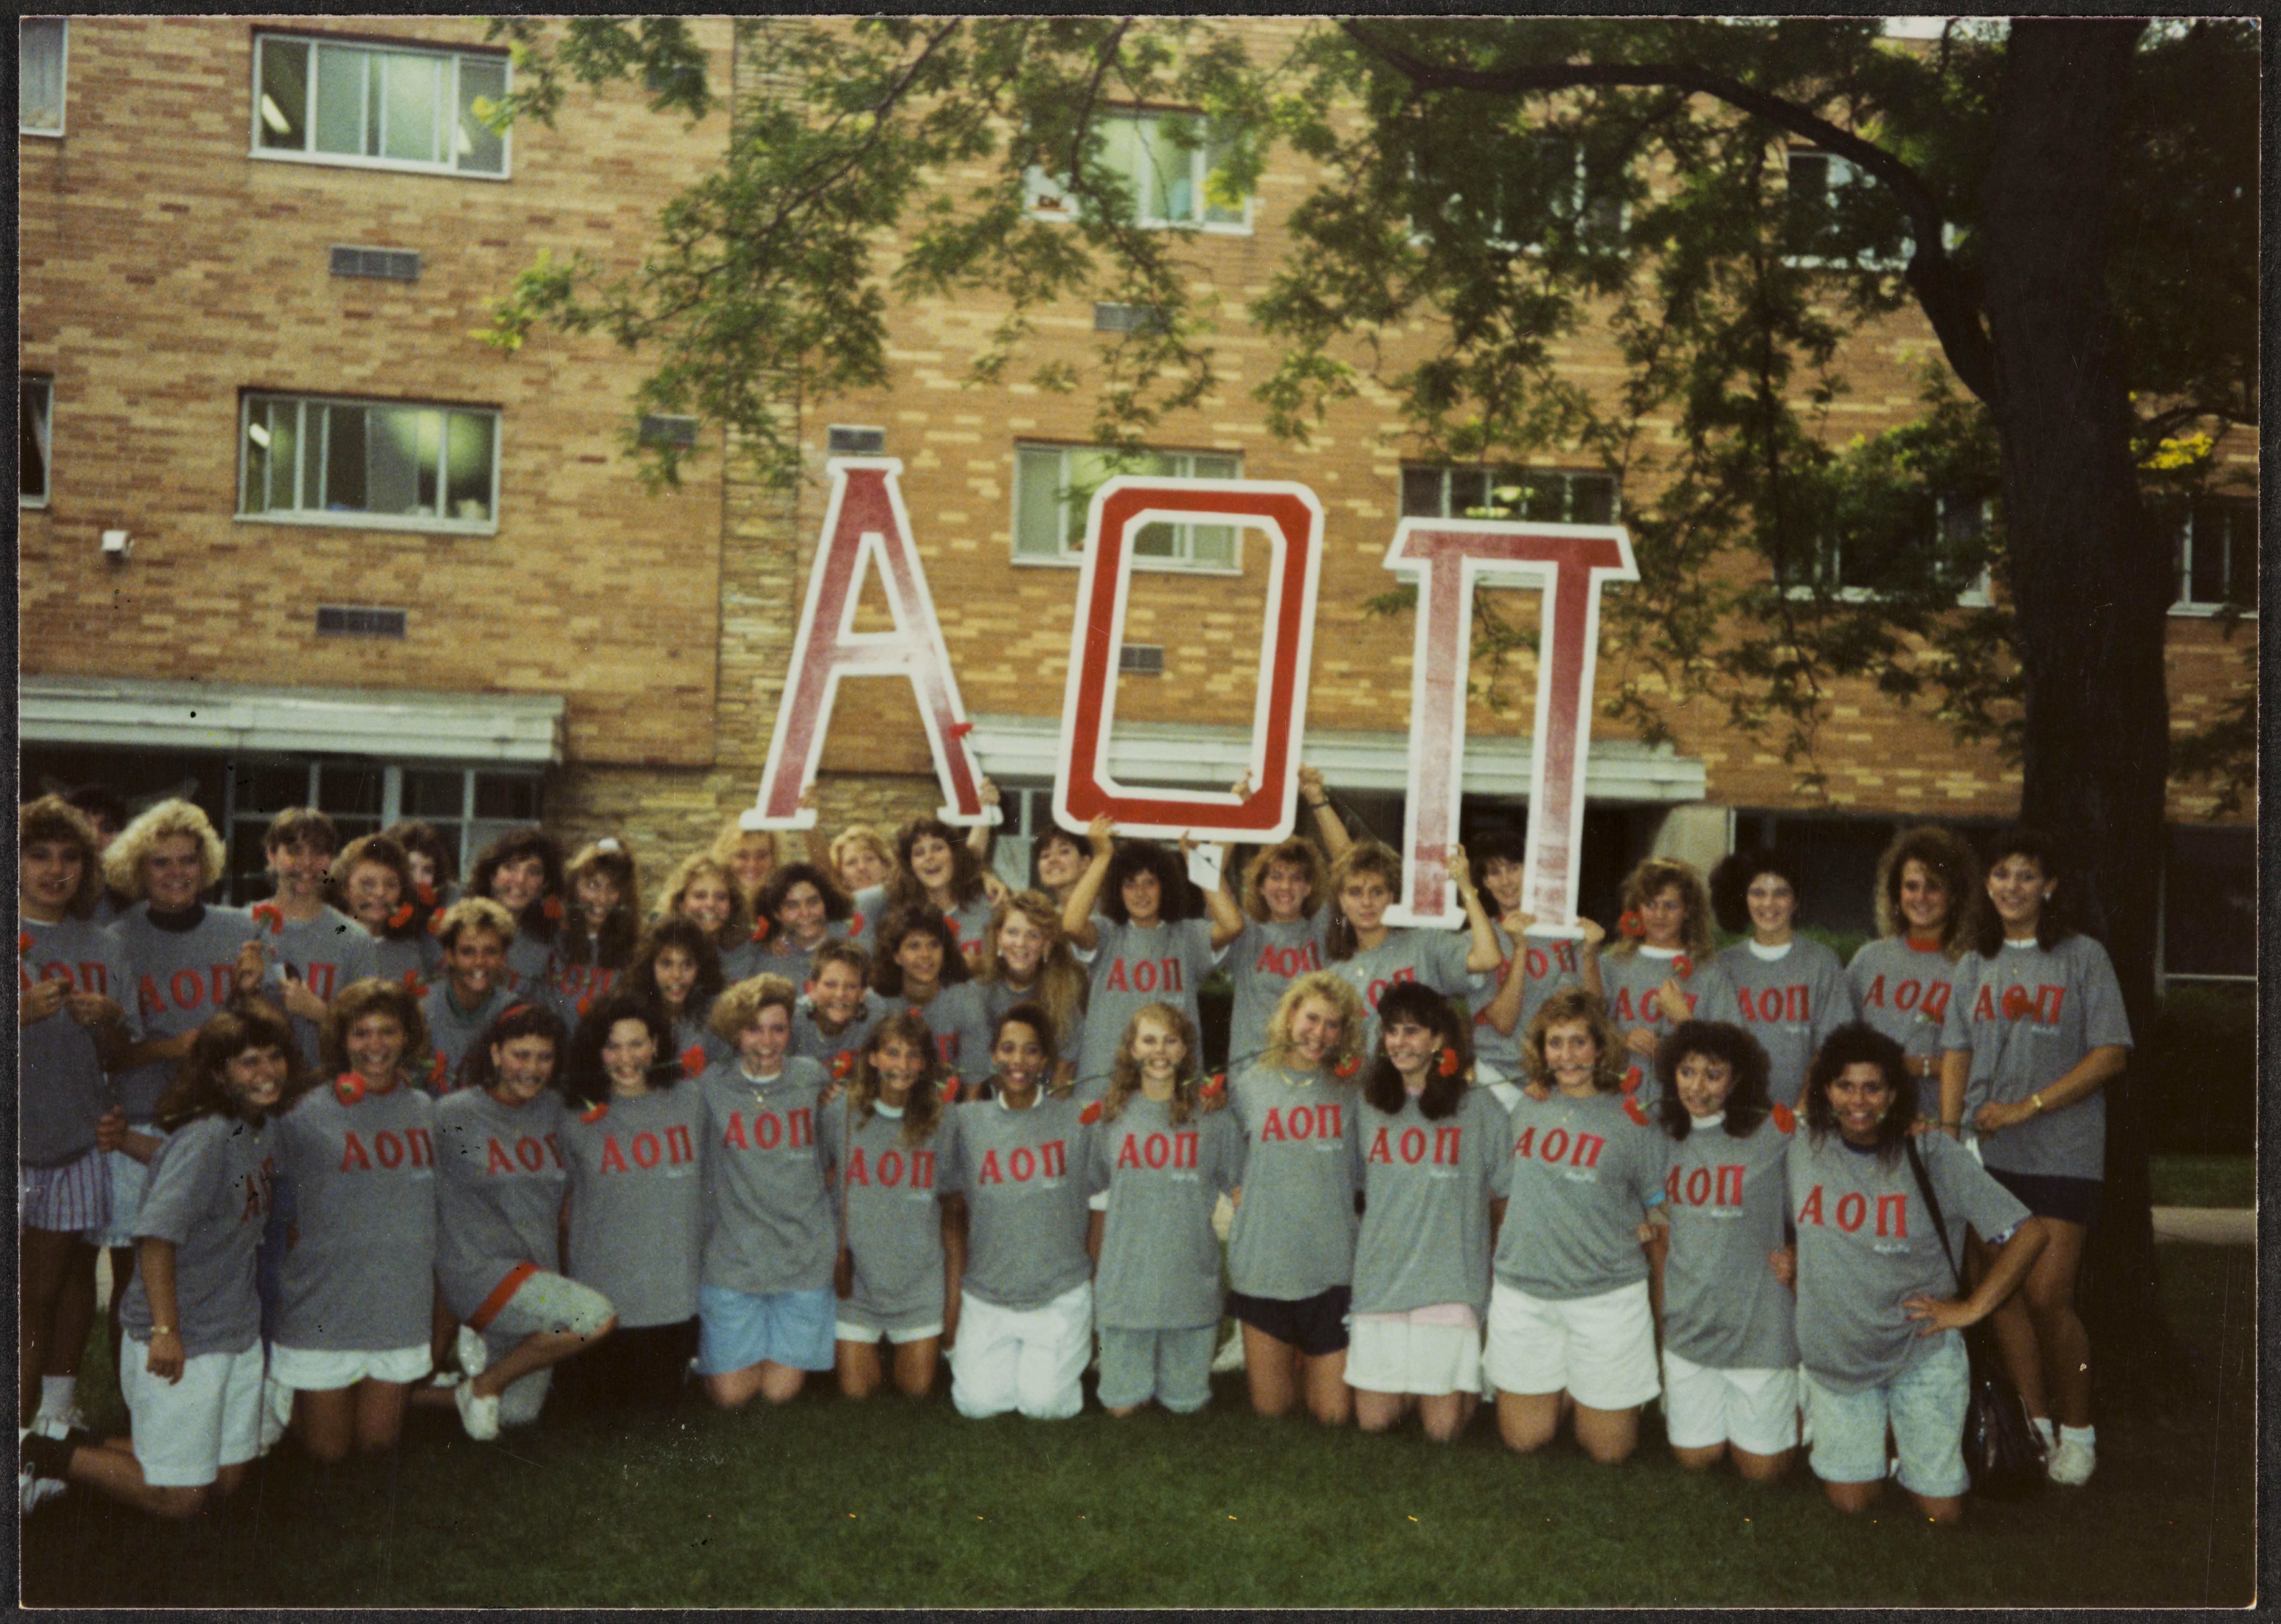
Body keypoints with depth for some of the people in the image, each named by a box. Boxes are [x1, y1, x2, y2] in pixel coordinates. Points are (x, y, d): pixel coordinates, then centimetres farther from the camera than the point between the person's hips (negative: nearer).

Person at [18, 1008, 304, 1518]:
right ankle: (40, 1456, 18)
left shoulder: (264, 1127, 3)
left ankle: (83, 1450, 29)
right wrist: (165, 1331, -30)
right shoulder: (205, 1136, -23)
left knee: (226, 1479, 17)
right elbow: (158, 1232, -29)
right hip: (179, 1340, -8)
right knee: (178, 1499, 2)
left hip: (238, 1332, 8)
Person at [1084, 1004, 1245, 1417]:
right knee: (1121, 1406, 7)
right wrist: (1096, 1269, 8)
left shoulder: (1212, 1112, -3)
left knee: (1186, 1404, 9)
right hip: (1126, 1279, 1)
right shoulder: (1112, 1113, 1)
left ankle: (1181, 1376, 40)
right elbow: (1099, 1196, 9)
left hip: (1192, 1282, -1)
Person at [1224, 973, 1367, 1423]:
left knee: (1334, 1414, 5)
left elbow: (1363, 1173, 7)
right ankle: (1278, 1360, 39)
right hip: (1263, 1264, 0)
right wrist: (1242, 1197, -5)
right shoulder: (1250, 1086, 2)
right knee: (1270, 1409, 8)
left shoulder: (1351, 1092, 2)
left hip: (1332, 1268, 0)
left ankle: (1307, 1363, 34)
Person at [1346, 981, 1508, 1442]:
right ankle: (1410, 1385, 31)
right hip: (1378, 1279, 3)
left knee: (1443, 1429, -3)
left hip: (1450, 1282, -3)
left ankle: (1469, 1380, 27)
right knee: (1373, 1421, 1)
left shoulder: (1480, 1108, -2)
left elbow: (1501, 1201, 4)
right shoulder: (1369, 1107, 8)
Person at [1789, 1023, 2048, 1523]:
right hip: (1833, 1350, 2)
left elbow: (2027, 1233, -10)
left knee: (1941, 1510, 4)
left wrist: (1972, 1308, -9)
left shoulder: (1932, 1155, -14)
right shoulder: (1800, 1150, -5)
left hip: (1920, 1349, -2)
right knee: (1850, 1501, 3)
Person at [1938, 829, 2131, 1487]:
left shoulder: (2083, 958, 0)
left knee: (2048, 1298, -6)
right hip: (1985, 1153, 4)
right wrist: (1948, 1133, -2)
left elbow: (2111, 1054, -6)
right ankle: (2033, 1424, 15)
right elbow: (1957, 1052, 10)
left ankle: (2077, 1429, 14)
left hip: (2061, 1154, -4)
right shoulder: (1975, 964, 12)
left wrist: (2027, 1107, -12)